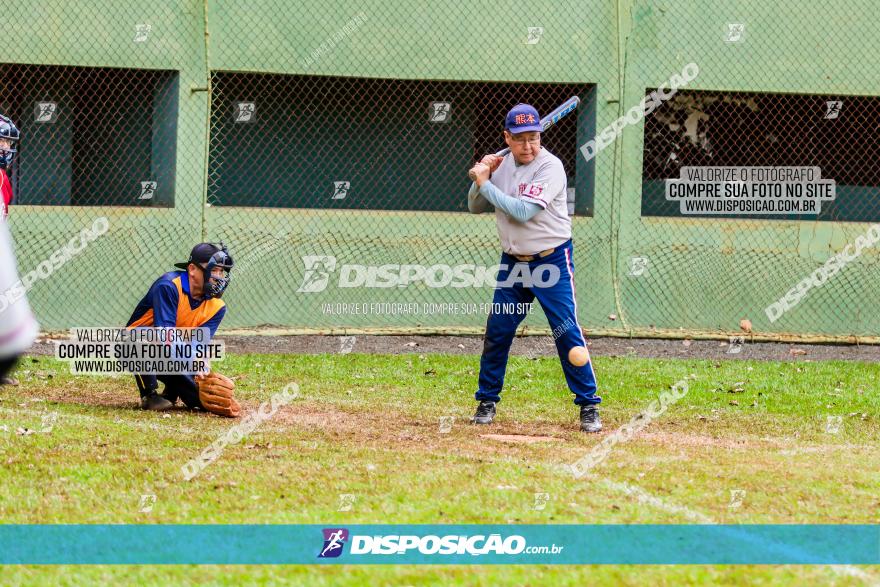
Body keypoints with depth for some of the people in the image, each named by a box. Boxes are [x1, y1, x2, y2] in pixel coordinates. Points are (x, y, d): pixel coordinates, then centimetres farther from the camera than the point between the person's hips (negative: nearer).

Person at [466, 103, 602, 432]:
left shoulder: (550, 167, -16)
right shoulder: (502, 166, 4)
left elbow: (523, 211, -25)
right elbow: (475, 207, 11)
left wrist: (485, 183, -19)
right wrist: (481, 178, -6)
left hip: (552, 260, -5)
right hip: (513, 262, 6)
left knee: (568, 335, -9)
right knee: (496, 333, 5)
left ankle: (589, 407, -2)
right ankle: (487, 401, 19)